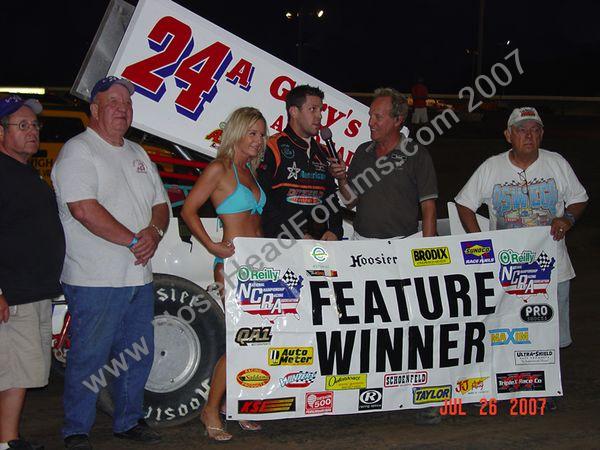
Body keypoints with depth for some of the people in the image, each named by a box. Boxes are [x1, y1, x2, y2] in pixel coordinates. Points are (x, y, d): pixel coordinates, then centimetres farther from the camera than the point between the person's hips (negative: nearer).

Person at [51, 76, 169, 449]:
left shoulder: (137, 153, 18)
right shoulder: (78, 151, -8)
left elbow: (161, 204, 19)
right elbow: (84, 209, -20)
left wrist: (154, 233, -4)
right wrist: (133, 240, -16)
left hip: (139, 277, 8)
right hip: (95, 279, -8)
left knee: (138, 355, 13)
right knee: (89, 357, -3)